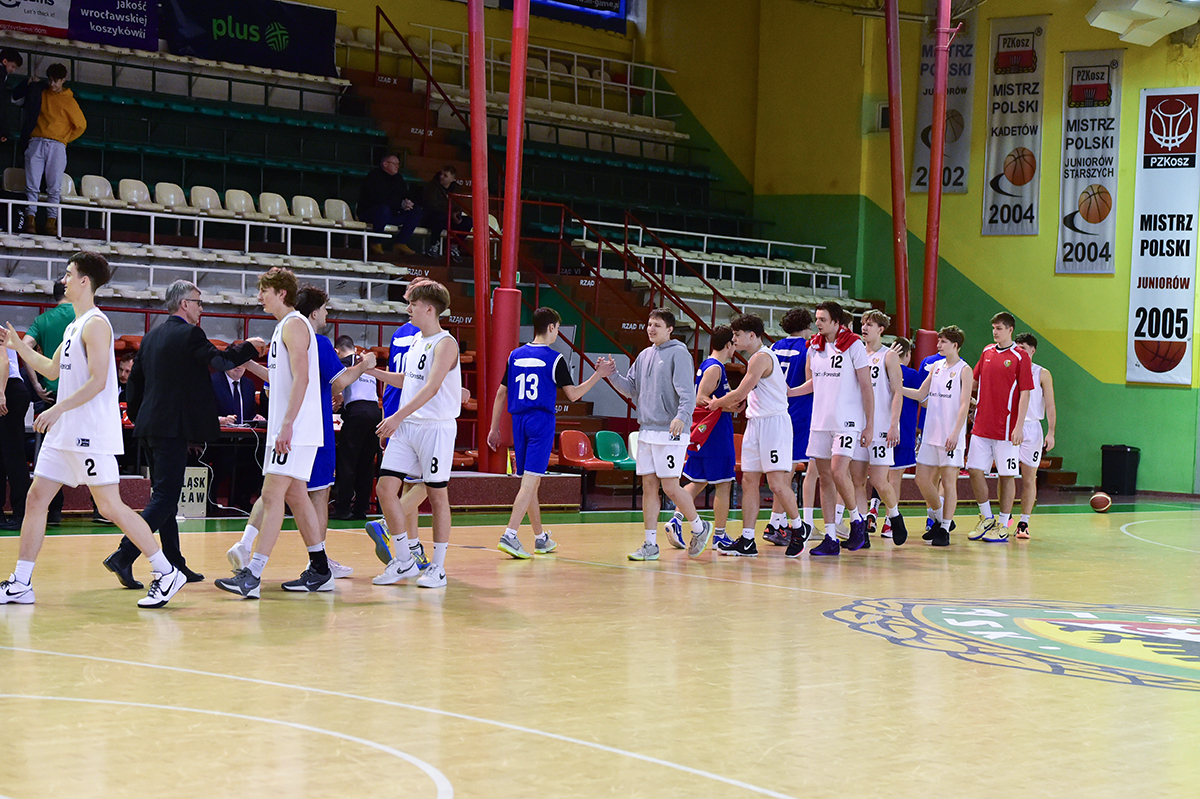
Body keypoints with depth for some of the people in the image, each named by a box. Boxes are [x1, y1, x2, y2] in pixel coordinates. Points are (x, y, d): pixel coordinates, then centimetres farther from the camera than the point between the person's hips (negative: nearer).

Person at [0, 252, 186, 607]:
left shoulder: (95, 324, -12)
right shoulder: (74, 325, 17)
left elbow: (97, 381, -20)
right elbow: (53, 369, 30)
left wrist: (58, 409, -22)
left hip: (92, 435, -10)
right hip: (64, 433, 10)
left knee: (110, 507, -10)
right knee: (35, 499, 8)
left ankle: (167, 573, -4)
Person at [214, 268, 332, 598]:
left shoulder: (294, 324, -11)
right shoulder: (286, 326, 20)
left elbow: (301, 377, -22)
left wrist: (287, 424, -26)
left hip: (294, 431, -10)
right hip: (288, 430, 10)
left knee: (272, 494, -14)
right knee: (296, 496, 13)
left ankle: (252, 574, -19)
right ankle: (320, 571, 19)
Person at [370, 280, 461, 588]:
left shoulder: (445, 344, -11)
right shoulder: (416, 340, 14)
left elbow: (431, 387, -22)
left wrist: (398, 416, -28)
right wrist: (373, 371, 18)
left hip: (436, 427, -8)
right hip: (405, 427, 8)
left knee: (437, 494, 0)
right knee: (385, 487, 0)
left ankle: (438, 568, 10)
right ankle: (403, 561, 10)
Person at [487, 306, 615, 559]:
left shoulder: (515, 356, 9)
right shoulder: (554, 358, -6)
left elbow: (501, 394, 12)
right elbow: (573, 394, -5)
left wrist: (495, 428, 17)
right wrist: (598, 375, 4)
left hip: (519, 421, 6)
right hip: (541, 422, -6)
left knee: (530, 481, 13)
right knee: (530, 480, -10)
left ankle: (541, 538, 24)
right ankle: (509, 535, -22)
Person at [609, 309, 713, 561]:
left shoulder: (678, 354, -6)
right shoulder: (644, 356, 16)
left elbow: (687, 392, -16)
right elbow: (631, 388, 20)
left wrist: (682, 416, -33)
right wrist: (612, 375, 2)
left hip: (669, 433, -7)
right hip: (646, 431, 7)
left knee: (670, 487, -7)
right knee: (649, 486, 6)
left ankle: (700, 528, 15)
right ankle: (650, 545, 9)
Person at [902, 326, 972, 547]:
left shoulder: (964, 370, -5)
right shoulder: (935, 367, 14)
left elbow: (964, 405, -11)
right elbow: (920, 394, 20)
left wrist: (955, 433, -19)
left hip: (951, 436, -6)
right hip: (931, 433, 6)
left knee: (948, 481, -2)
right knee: (922, 479, 6)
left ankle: (944, 530, 3)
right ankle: (938, 519, 26)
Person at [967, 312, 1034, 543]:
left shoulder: (1020, 357, -6)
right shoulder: (987, 352, 11)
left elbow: (1025, 393, -9)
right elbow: (974, 381, 23)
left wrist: (1019, 427, -15)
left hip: (1006, 428, -5)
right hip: (981, 425, 5)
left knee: (1006, 475, 1)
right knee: (974, 470, 3)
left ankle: (1003, 526, 10)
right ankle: (986, 519, 19)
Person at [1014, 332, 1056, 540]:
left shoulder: (1042, 374, 3)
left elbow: (1050, 406, 2)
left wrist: (1051, 433, -7)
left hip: (1031, 428, -2)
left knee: (1029, 479, 0)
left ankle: (1024, 523, 5)